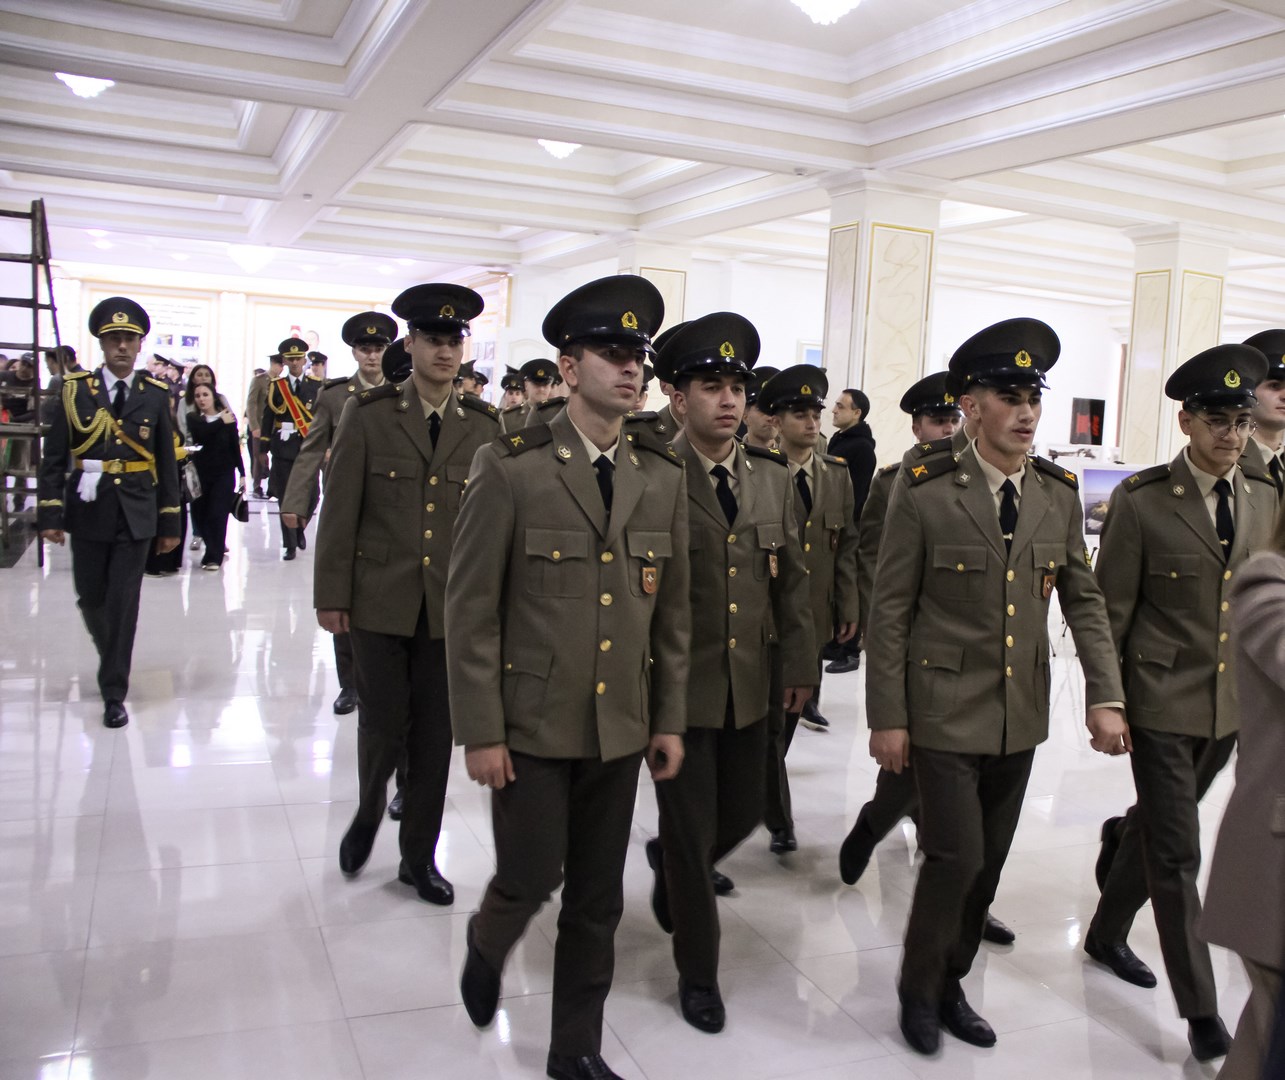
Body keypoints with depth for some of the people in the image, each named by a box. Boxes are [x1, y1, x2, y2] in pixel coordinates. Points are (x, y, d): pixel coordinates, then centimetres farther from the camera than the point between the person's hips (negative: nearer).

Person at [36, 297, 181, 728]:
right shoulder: (75, 389, 1)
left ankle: (114, 693, 8)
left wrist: (169, 523, 4)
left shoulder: (156, 395, 3)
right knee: (91, 599, 10)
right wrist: (50, 513, -6)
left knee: (123, 604, -1)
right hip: (88, 513, 1)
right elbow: (53, 457, 1)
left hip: (135, 515, -1)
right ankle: (113, 658, 39)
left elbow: (166, 463, 5)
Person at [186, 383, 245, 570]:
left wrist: (242, 473, 2)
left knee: (217, 514, -8)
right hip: (201, 474, 2)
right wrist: (221, 422, -13)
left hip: (224, 473, -2)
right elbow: (201, 435, -19)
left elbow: (235, 447, 4)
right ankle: (218, 546, 26)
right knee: (200, 515, 4)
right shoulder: (193, 418, 2)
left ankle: (214, 557, 0)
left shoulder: (228, 418, 0)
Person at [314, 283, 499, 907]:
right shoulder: (369, 413, -1)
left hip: (451, 607, 2)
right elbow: (340, 509, -2)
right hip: (380, 602, -1)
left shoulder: (484, 427, 4)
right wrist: (331, 595, -4)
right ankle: (368, 815, 35)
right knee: (382, 727, 3)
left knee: (435, 736, 8)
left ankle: (418, 856, 25)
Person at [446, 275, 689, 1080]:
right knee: (531, 879, 4)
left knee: (598, 899, 13)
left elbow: (673, 609, 8)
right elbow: (471, 609, -9)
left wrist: (670, 718, 7)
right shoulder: (512, 468, -9)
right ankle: (487, 946, 40)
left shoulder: (664, 477, 3)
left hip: (622, 727, 4)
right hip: (532, 724, -4)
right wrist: (481, 732, -10)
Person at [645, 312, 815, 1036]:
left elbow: (794, 577, 9)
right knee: (691, 833, 6)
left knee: (744, 813, 17)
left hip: (749, 687, 5)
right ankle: (698, 972, 28)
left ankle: (669, 865, 50)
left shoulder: (774, 478, 4)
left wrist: (801, 664, 7)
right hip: (676, 688, -5)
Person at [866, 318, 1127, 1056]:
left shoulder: (1060, 495, 2)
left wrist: (1106, 696, -5)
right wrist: (888, 717, -9)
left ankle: (951, 985, 34)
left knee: (989, 863, 13)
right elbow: (891, 609, -9)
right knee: (956, 857, -4)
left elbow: (1084, 601, 6)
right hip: (945, 711, -4)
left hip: (1022, 715, 5)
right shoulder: (925, 494, -11)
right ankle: (919, 989, 22)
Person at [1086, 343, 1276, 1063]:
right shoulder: (1142, 500, -11)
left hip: (1232, 706, 5)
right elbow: (1111, 610, -8)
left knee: (1158, 828, 20)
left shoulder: (1265, 498, 4)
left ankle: (1107, 934, 44)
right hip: (1162, 704, -5)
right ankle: (1201, 1009, 14)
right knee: (1177, 855, 0)